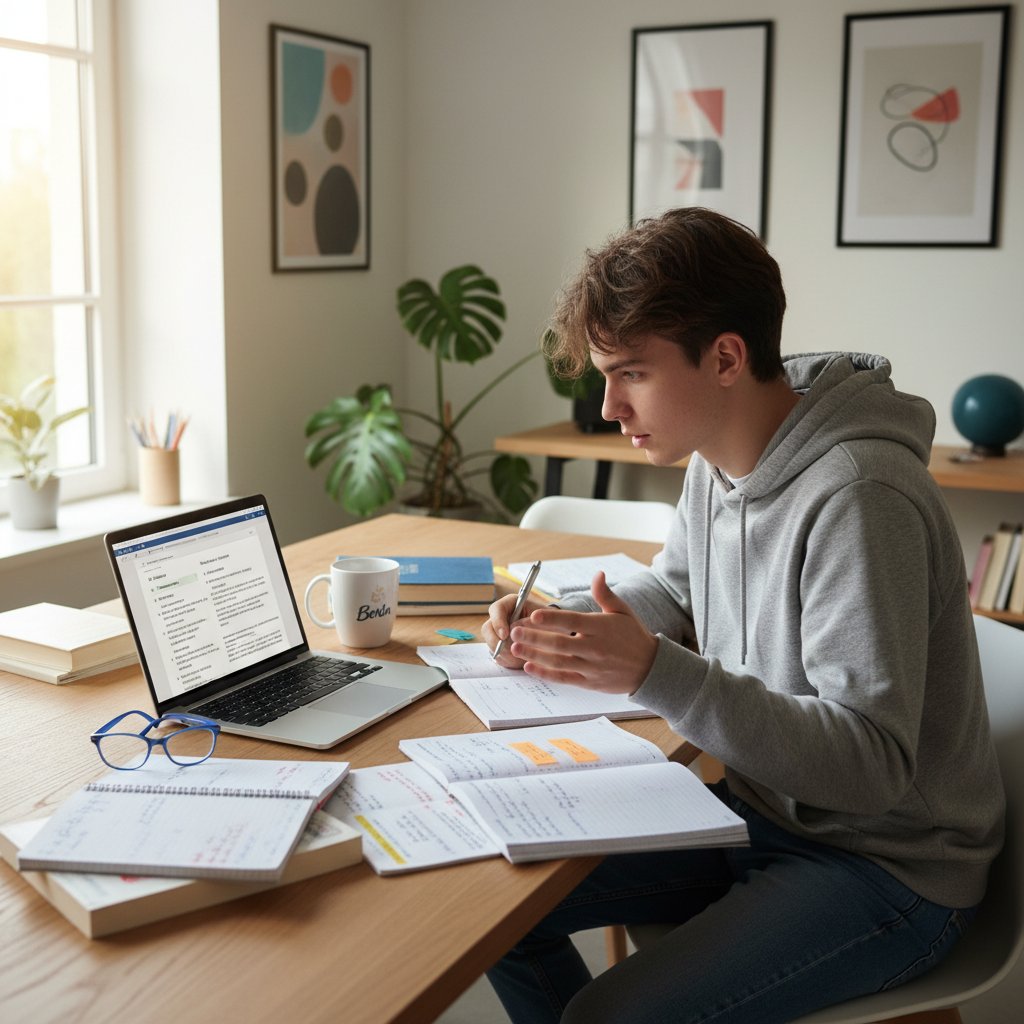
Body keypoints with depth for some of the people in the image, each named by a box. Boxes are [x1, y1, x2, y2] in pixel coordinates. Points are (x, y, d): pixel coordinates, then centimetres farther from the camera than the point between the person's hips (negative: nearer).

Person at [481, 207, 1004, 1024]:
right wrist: (558, 626, -3)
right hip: (757, 807, 8)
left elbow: (871, 764, -29)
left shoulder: (857, 499, -28)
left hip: (886, 862, -8)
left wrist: (656, 673, -37)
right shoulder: (718, 459, -1)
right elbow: (673, 590, 17)